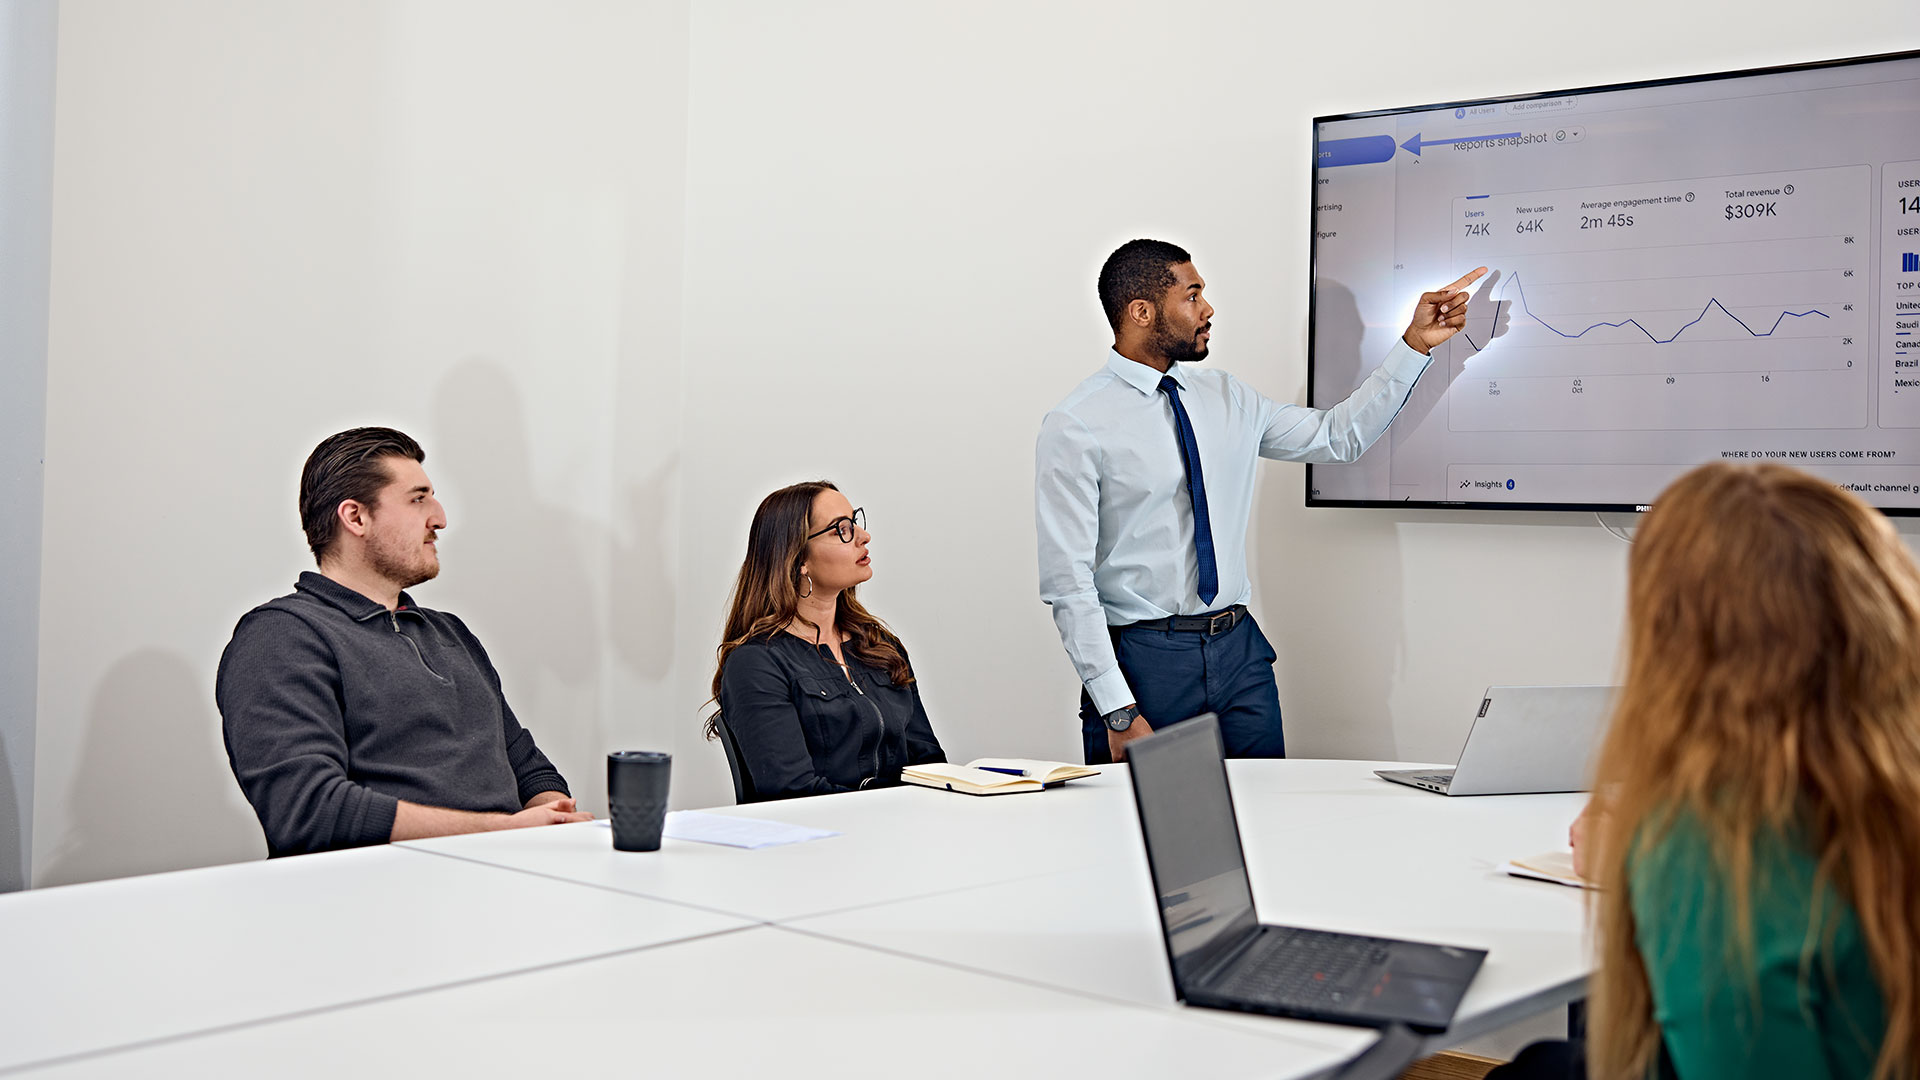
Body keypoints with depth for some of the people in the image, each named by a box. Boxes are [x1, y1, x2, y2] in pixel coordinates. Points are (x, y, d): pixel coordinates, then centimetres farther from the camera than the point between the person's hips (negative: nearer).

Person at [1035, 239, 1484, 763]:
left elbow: (1339, 436, 19)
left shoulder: (1226, 398, 9)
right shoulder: (1076, 426, -10)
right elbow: (1067, 583, -13)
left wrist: (1416, 344, 11)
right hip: (1143, 657, -5)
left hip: (1239, 650, 6)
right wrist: (1119, 712, -17)